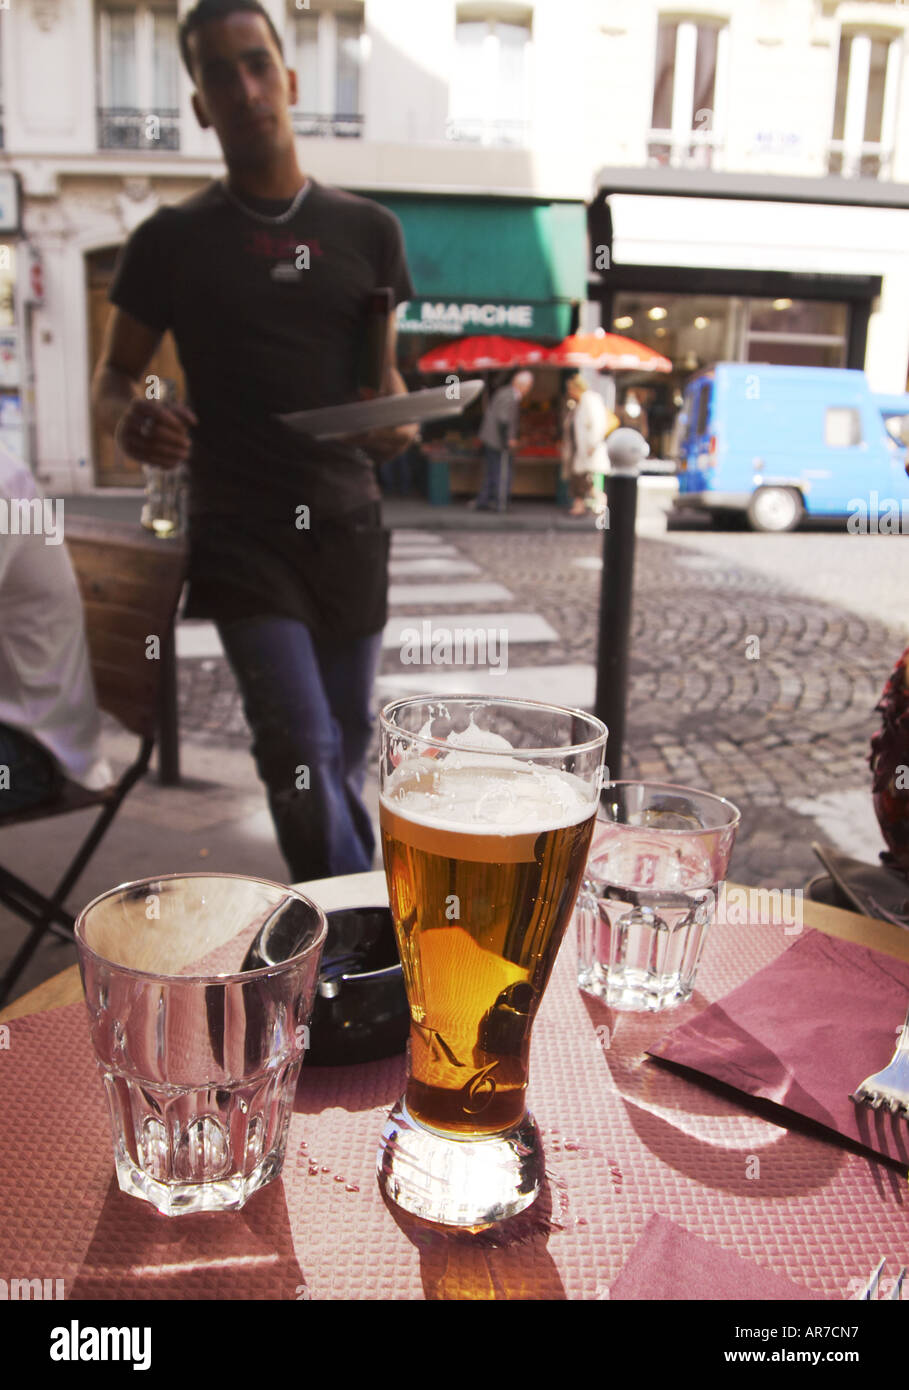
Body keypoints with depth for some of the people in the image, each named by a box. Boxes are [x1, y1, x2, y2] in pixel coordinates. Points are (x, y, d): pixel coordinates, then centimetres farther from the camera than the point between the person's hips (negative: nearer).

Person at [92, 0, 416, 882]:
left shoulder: (366, 230, 10)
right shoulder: (173, 240, 3)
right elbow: (114, 377, 8)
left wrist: (397, 419, -7)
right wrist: (127, 421, -17)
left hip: (348, 525, 3)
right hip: (240, 533, -3)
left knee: (346, 746, 12)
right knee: (299, 747, -15)